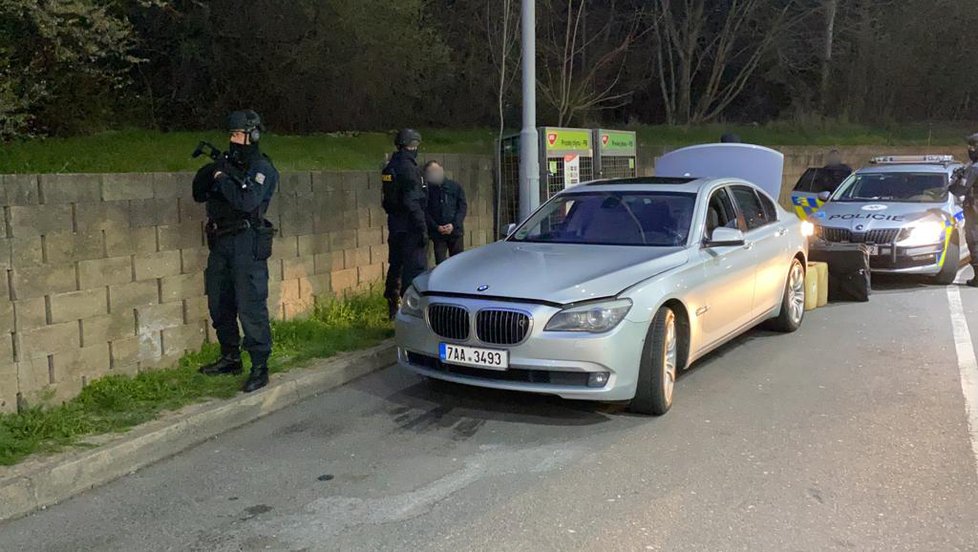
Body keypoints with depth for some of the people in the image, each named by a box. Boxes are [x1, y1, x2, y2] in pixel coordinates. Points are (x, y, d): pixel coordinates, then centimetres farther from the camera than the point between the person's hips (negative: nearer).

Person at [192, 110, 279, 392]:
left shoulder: (262, 168, -6)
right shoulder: (226, 162, 14)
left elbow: (247, 201, -22)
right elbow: (199, 194, 15)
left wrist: (221, 179, -11)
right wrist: (209, 171, -2)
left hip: (247, 244, -8)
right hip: (221, 242, 8)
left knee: (250, 307, -9)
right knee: (219, 305, 14)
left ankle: (260, 367, -4)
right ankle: (230, 358, 26)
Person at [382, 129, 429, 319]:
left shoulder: (390, 167, 11)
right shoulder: (408, 167, -16)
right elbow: (413, 202, -21)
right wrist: (422, 228, -19)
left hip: (394, 222, 9)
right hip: (409, 225, -9)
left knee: (395, 265, 16)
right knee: (415, 268, -6)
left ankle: (393, 307, 24)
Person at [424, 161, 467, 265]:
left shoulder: (455, 187, 4)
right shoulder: (427, 190, 0)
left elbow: (463, 207, 2)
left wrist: (454, 225, -10)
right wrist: (436, 227, -14)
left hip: (455, 232, 1)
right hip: (437, 234, -1)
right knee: (440, 265, -3)